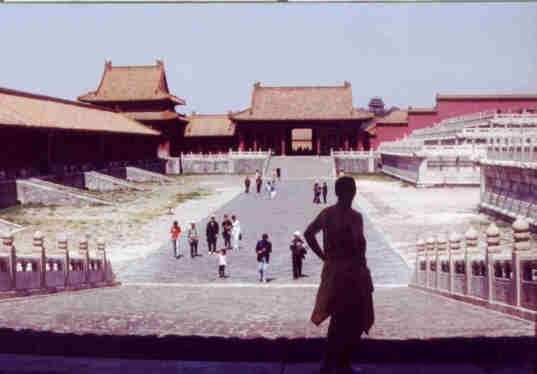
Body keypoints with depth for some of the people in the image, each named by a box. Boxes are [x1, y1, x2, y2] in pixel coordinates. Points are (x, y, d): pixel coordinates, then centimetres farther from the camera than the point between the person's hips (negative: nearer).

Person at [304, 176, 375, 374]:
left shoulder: (326, 213, 3)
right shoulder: (354, 217, -17)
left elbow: (308, 234, 8)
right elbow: (359, 243, -27)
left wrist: (323, 256, 8)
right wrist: (361, 263, -12)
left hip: (332, 270, 7)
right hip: (351, 271, -7)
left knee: (338, 318, 21)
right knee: (353, 321, 8)